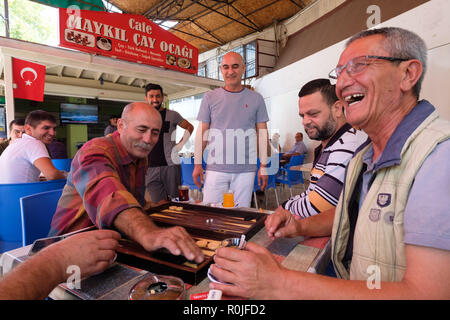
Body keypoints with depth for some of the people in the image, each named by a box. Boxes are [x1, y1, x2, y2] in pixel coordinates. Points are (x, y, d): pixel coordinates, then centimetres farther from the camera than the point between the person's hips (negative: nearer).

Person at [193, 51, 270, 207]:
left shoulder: (256, 99, 7)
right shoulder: (210, 97, 6)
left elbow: (262, 134, 8)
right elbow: (202, 132, 7)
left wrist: (264, 166, 3)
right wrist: (197, 163, 2)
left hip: (246, 170, 0)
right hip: (216, 168, 0)